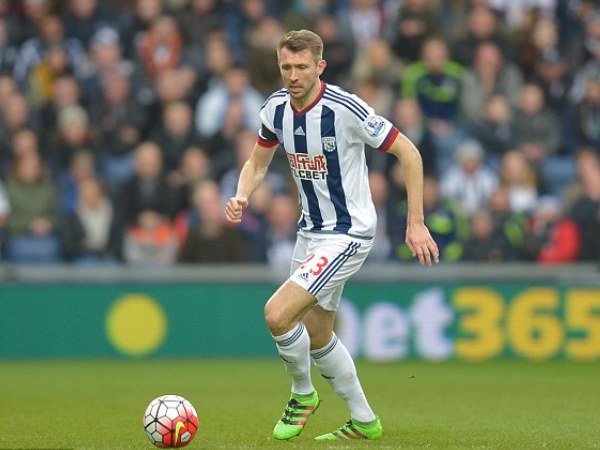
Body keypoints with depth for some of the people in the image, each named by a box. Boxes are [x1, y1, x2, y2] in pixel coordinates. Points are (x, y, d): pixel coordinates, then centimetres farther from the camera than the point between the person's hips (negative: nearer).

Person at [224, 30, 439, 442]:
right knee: (316, 336, 16)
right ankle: (364, 422, 31)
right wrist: (242, 197, -8)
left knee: (278, 314, -20)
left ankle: (303, 393, 7)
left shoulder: (345, 108, -23)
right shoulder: (276, 108, -3)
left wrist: (416, 223, -15)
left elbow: (409, 153, -15)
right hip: (311, 232, 8)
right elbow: (258, 163, 14)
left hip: (348, 234, -8)